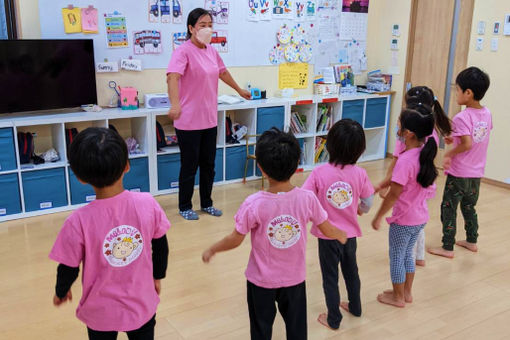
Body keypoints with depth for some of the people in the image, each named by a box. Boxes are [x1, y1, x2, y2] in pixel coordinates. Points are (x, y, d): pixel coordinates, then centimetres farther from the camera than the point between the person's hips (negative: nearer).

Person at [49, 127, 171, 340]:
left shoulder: (79, 222, -26)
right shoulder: (148, 204, -20)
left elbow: (69, 269, -12)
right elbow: (161, 247, -6)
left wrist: (61, 292, 10)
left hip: (101, 313, -1)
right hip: (143, 305, 1)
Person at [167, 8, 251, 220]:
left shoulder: (211, 51, 10)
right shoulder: (183, 51, -14)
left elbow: (223, 72, 27)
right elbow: (172, 77, -29)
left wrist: (239, 90, 39)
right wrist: (175, 104, -45)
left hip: (210, 120, 7)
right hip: (189, 121, -7)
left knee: (208, 164, 15)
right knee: (190, 166, 4)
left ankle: (207, 204, 30)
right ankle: (184, 207, 21)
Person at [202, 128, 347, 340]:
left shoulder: (253, 204, -25)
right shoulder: (307, 198, -18)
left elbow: (235, 240, -16)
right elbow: (328, 231, -6)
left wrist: (212, 250, 4)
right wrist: (341, 235, 18)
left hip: (262, 280, -2)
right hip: (295, 278, 2)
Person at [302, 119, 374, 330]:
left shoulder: (319, 173, -21)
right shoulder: (360, 173, -14)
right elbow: (368, 203, -4)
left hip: (327, 235, -3)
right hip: (350, 234, 3)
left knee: (330, 277, 15)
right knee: (351, 271, 27)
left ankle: (333, 319, 29)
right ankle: (355, 307, 47)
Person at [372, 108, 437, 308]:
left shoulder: (405, 160, -27)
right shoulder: (425, 155, -3)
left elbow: (394, 195, -24)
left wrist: (378, 217, -13)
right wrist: (384, 185, 14)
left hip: (403, 220, -8)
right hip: (421, 217, 8)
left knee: (396, 258, 12)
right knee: (407, 254, 24)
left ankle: (398, 297, 28)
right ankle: (407, 293, 38)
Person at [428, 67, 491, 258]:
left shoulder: (461, 118, -22)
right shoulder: (486, 114, 1)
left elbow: (467, 144, -30)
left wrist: (449, 153, -15)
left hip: (459, 174, -7)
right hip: (477, 173, 7)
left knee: (448, 208, 6)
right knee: (469, 207, 23)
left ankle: (447, 248, 13)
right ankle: (472, 241, 37)